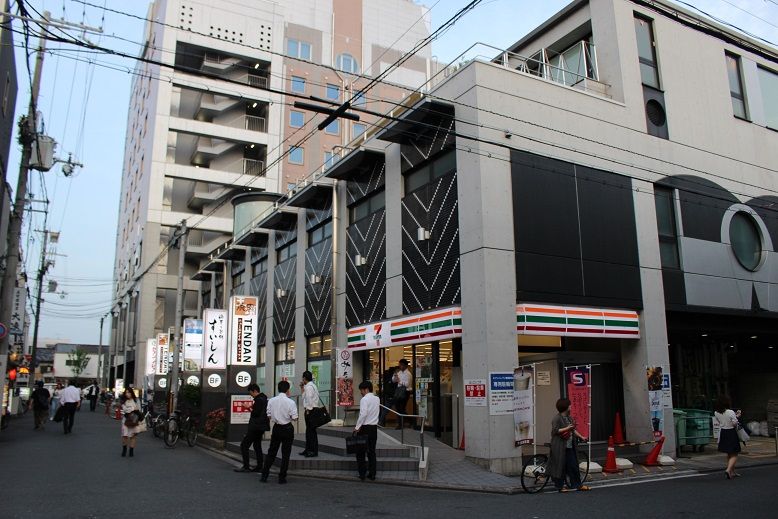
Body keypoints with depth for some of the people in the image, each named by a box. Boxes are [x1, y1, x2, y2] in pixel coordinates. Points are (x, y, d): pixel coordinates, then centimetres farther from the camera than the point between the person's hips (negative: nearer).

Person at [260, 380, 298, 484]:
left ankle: (264, 476, 17)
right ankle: (282, 478, 9)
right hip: (287, 428, -3)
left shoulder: (271, 401, -3)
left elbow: (269, 415, 1)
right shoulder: (291, 402, -14)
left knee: (271, 452, 15)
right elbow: (294, 418, -13)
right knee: (285, 454, 6)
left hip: (276, 428, 3)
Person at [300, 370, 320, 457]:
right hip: (311, 410, 10)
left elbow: (309, 399, -23)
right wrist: (302, 388, 20)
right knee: (309, 431, 16)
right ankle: (308, 449, 24)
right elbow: (305, 396, 23)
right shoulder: (312, 385, 16)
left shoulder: (309, 387, -15)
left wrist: (308, 410, -19)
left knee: (311, 431, -6)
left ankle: (314, 451, -2)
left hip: (310, 410, -10)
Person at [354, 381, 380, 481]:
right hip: (374, 427, 6)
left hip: (365, 427, -6)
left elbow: (363, 414, -21)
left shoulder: (364, 399, -14)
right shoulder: (377, 399, 9)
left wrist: (357, 427, -16)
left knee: (360, 451, 5)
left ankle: (362, 474, 5)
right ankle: (372, 474, 11)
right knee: (372, 451, 10)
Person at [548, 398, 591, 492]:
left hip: (569, 447, 8)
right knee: (561, 466, -1)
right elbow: (555, 431, -18)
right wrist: (567, 428, -19)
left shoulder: (569, 418, 15)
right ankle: (560, 486, 10)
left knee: (573, 466, 10)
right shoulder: (557, 419, -12)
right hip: (560, 447, -8)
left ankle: (578, 485, 19)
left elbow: (573, 430, 23)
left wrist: (581, 437, 16)